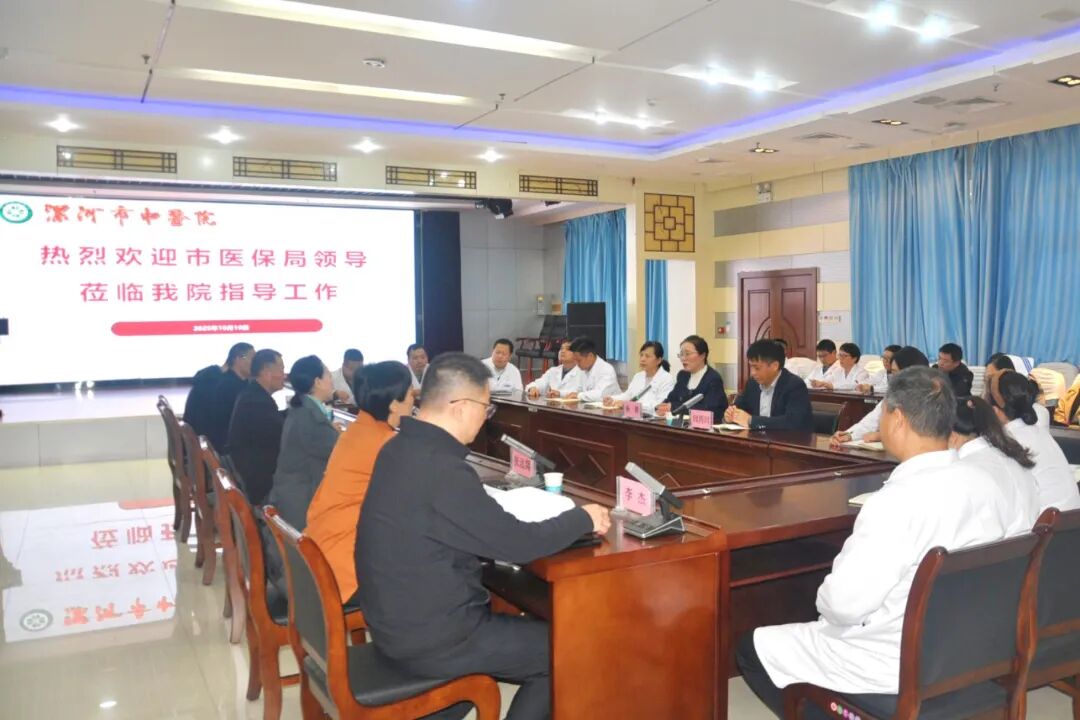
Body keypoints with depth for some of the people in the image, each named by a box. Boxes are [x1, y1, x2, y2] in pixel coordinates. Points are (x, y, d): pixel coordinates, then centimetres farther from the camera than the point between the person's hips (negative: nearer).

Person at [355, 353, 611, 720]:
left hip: (398, 618, 9)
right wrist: (583, 519, -6)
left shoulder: (402, 448, 1)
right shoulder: (441, 469, -28)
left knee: (528, 626, 26)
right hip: (429, 638, -9)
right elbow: (518, 543, -21)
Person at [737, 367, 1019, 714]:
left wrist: (825, 598, -4)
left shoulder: (899, 499, -29)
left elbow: (844, 603, -27)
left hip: (898, 664, -8)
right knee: (818, 626, 29)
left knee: (751, 648, 7)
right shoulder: (985, 484, -4)